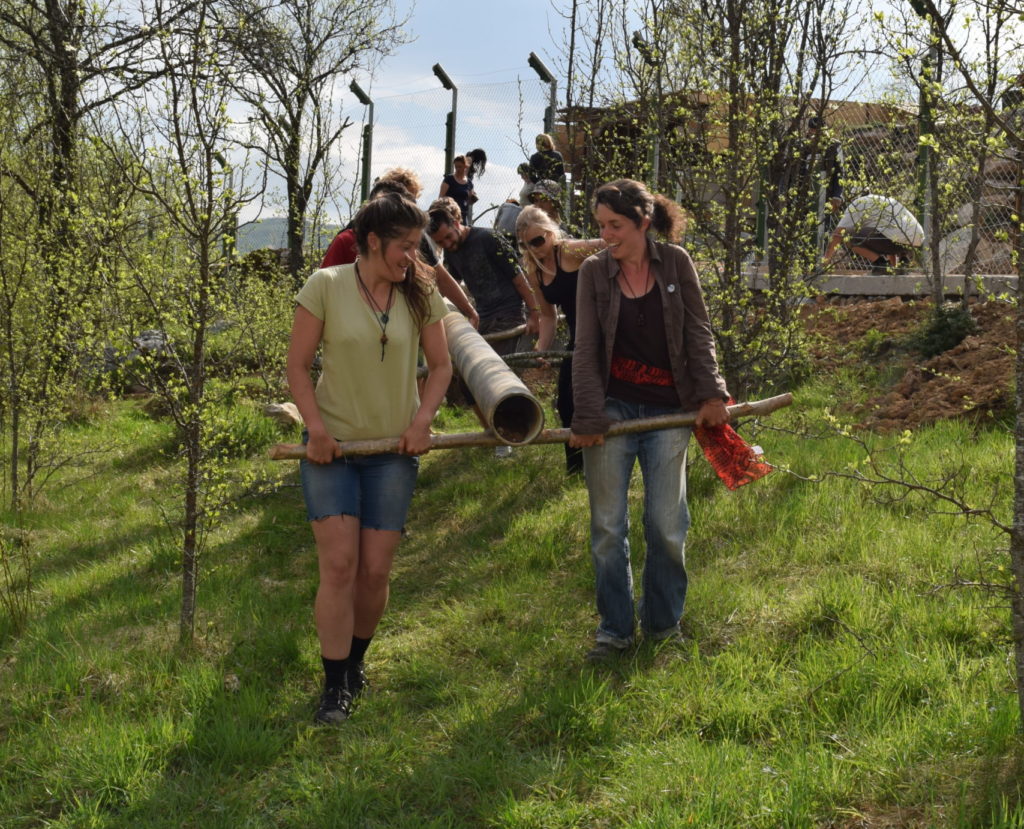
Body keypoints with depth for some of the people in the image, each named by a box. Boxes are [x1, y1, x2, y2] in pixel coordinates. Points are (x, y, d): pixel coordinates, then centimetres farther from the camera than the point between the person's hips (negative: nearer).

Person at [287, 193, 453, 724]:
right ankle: (335, 687, 1)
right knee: (339, 565, -10)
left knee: (375, 570, 2)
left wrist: (423, 420, -6)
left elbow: (440, 365, 10)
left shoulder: (419, 295, 2)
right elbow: (297, 367, -3)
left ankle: (355, 660, 27)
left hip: (393, 449, 2)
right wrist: (315, 427, -14)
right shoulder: (326, 286, -7)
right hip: (332, 446, -2)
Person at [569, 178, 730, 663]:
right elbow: (585, 350, -4)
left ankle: (663, 624, 21)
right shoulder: (594, 272, -1)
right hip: (613, 405, 0)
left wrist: (711, 393, -6)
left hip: (668, 409, 0)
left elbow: (698, 332, 3)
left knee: (666, 525, 3)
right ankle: (614, 628, 15)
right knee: (608, 527, 2)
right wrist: (588, 418, -11)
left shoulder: (675, 263, 0)